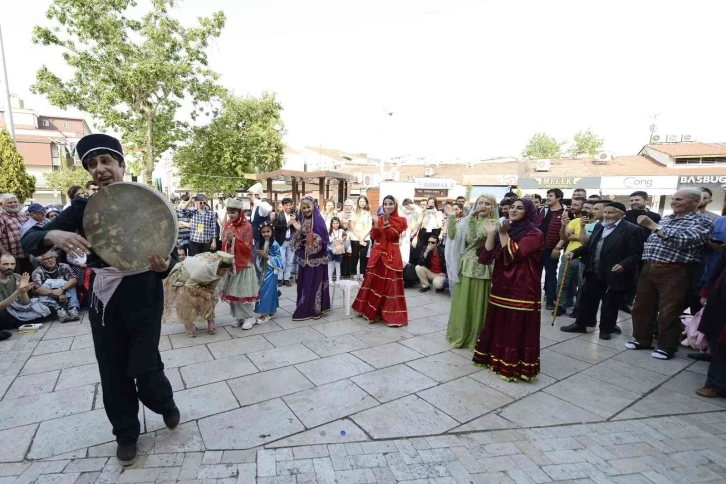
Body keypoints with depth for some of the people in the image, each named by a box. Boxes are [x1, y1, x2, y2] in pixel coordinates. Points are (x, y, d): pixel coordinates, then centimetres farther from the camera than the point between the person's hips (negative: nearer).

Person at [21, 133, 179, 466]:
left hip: (143, 297, -3)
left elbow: (170, 251, -8)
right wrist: (54, 235, -26)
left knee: (144, 369, -1)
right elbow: (29, 239, -2)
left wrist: (165, 265, -32)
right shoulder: (84, 208, 1)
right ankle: (126, 433, 35)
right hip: (103, 299, 3)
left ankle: (166, 404, 34)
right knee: (113, 372, 11)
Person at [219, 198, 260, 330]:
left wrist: (233, 239, -24)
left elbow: (247, 247, -16)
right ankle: (238, 317, 20)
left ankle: (249, 317, 10)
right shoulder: (228, 225, 7)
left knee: (243, 291, -3)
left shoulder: (247, 226, -11)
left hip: (243, 264, -6)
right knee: (231, 291, 8)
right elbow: (224, 245, 16)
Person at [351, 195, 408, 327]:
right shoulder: (379, 218, 10)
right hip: (377, 254, 4)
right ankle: (371, 309, 25)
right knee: (374, 282, 11)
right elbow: (374, 236, 2)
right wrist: (376, 225, -14)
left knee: (390, 285, -3)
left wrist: (386, 222, -21)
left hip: (391, 256, -4)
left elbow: (392, 236, -14)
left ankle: (391, 314, 6)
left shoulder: (400, 220, -1)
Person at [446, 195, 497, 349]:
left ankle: (475, 337, 20)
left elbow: (475, 238, -21)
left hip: (480, 267, -4)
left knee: (477, 303, 4)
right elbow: (452, 235, 2)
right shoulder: (468, 221, 10)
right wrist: (451, 218, -8)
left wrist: (472, 218, -22)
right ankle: (460, 334, 27)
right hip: (465, 265, 5)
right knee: (462, 301, 12)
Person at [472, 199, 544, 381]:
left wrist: (503, 234, -16)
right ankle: (497, 358, 29)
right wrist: (491, 234, -9)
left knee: (517, 329, 1)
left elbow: (513, 254, -20)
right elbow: (486, 257, 1)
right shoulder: (505, 231, 12)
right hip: (501, 287, 6)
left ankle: (514, 366, 13)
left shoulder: (534, 234, -7)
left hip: (522, 290, -6)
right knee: (498, 327, 14)